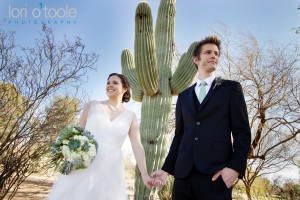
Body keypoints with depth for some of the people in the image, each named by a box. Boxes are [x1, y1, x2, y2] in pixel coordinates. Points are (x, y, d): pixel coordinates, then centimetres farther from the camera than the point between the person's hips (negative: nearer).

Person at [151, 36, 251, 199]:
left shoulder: (231, 88, 9)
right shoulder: (184, 96, 19)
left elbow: (242, 132, 2)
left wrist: (235, 167, -12)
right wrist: (167, 168, 9)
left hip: (216, 173, -3)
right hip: (183, 173, 3)